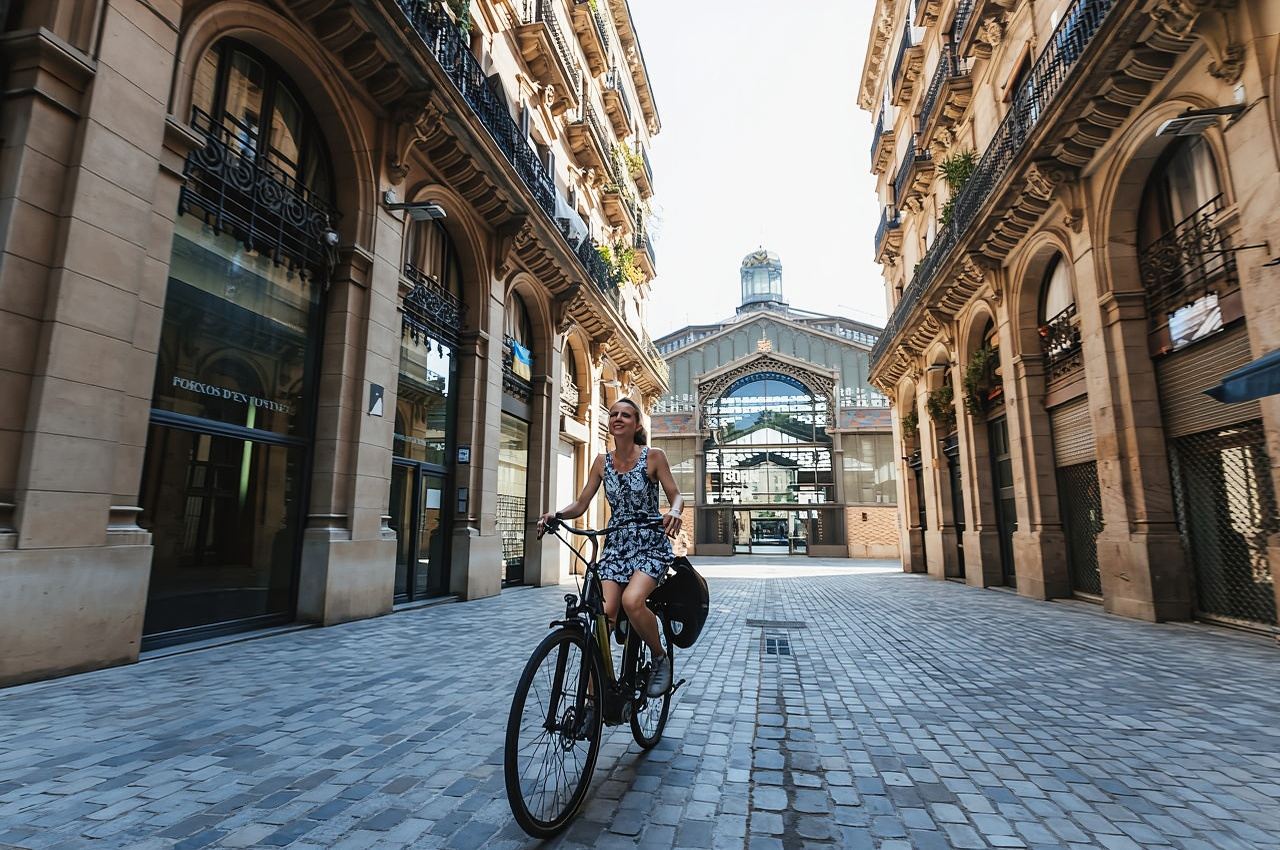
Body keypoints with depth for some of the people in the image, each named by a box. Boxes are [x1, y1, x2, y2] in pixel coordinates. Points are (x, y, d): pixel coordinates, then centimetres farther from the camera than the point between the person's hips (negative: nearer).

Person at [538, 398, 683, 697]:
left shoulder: (654, 456, -5)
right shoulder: (602, 462, 5)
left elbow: (676, 495, -4)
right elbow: (581, 504, 5)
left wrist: (673, 511, -27)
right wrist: (556, 513, -15)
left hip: (651, 543, -4)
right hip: (616, 544, 4)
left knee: (632, 600, -29)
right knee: (603, 613, -13)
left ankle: (661, 658, 0)